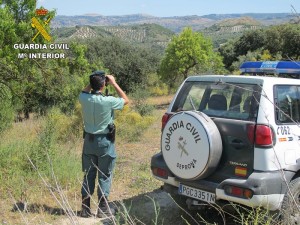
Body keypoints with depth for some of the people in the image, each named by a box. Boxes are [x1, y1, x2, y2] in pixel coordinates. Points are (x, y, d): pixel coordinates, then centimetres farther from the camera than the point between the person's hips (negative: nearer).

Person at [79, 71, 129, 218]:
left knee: (88, 175, 13)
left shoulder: (84, 99, -8)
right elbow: (126, 100, -1)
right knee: (104, 176, 7)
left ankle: (85, 208, 18)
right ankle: (103, 208, 13)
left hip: (89, 140, 4)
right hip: (104, 142, -4)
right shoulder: (108, 101, -21)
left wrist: (92, 83, 8)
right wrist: (114, 83, -1)